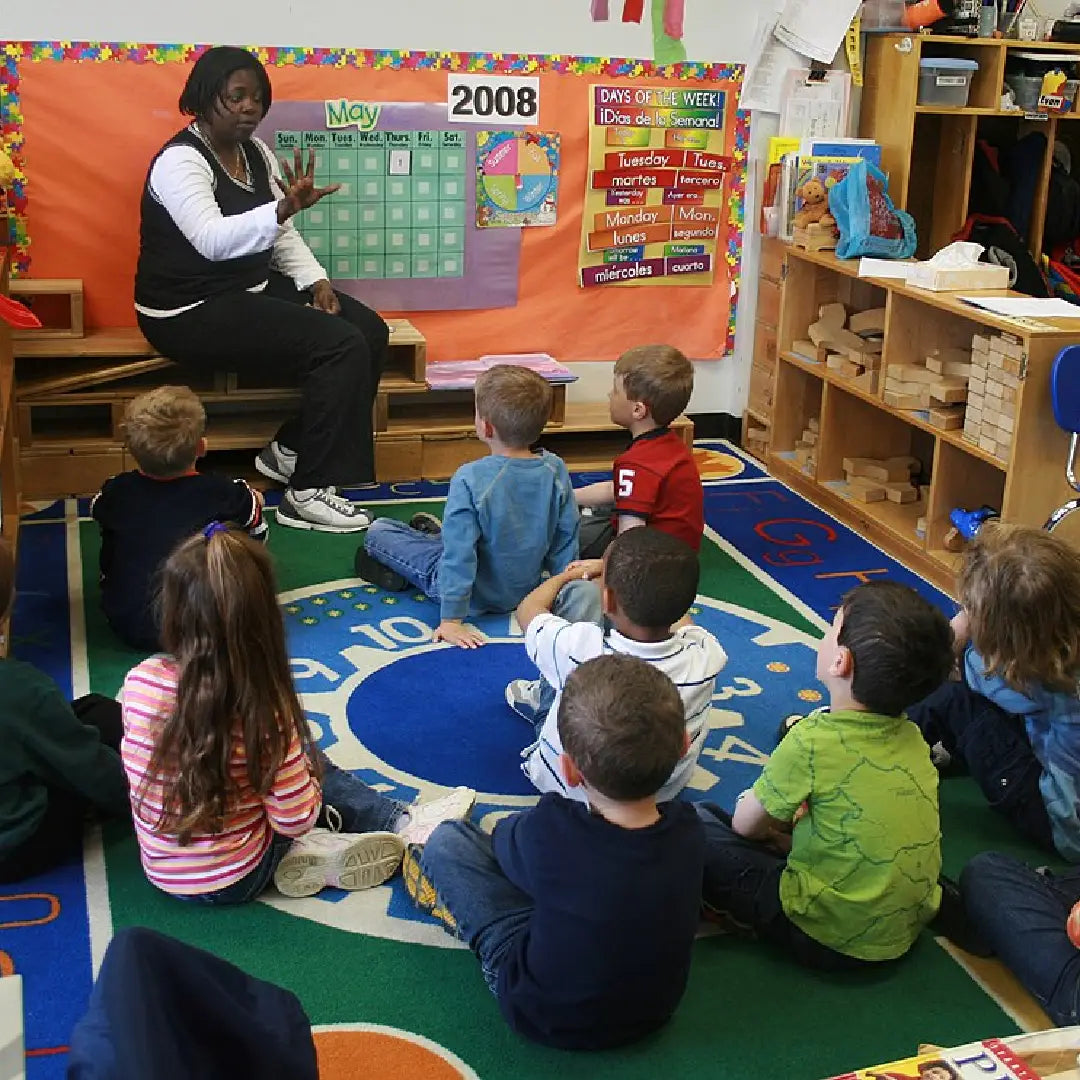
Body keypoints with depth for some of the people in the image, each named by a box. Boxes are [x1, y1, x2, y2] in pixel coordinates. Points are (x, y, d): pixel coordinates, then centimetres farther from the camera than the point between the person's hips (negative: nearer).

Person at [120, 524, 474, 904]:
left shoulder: (140, 681, -17)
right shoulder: (261, 710, -26)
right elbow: (296, 821, -17)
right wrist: (305, 769, 3)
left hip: (160, 871, 4)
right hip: (235, 880, -3)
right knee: (313, 763, 20)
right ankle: (400, 825, 24)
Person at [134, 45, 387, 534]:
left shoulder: (255, 151, 9)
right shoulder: (181, 161, -17)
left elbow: (280, 234, 14)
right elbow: (213, 240, -33)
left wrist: (317, 281, -3)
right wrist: (285, 208, -45)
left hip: (253, 288, 9)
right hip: (192, 311, -9)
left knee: (370, 330, -3)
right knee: (340, 344, -22)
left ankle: (291, 448, 6)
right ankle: (306, 492, -15)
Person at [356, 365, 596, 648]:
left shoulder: (470, 480, -31)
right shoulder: (556, 470, -16)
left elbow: (460, 554, -28)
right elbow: (566, 539, -5)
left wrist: (451, 620, -19)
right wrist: (565, 587, 11)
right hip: (525, 589, 6)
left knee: (378, 531, 6)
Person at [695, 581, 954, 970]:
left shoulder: (812, 741, -23)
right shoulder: (910, 736, -4)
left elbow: (745, 825, -8)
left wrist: (774, 826, 13)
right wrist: (792, 821, 6)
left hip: (829, 940, -7)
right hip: (906, 933, 7)